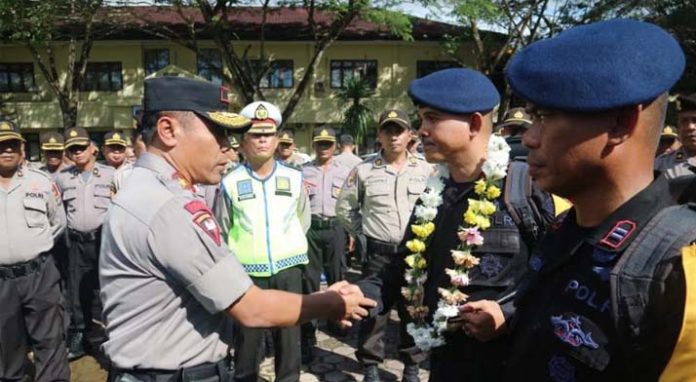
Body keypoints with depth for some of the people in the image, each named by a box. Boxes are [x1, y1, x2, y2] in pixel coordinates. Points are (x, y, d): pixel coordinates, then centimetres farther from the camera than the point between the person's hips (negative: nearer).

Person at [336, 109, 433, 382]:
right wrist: (362, 232, 3)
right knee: (374, 310, 6)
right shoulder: (364, 170, -1)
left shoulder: (426, 170, 0)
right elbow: (344, 208, 8)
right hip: (378, 253, -1)